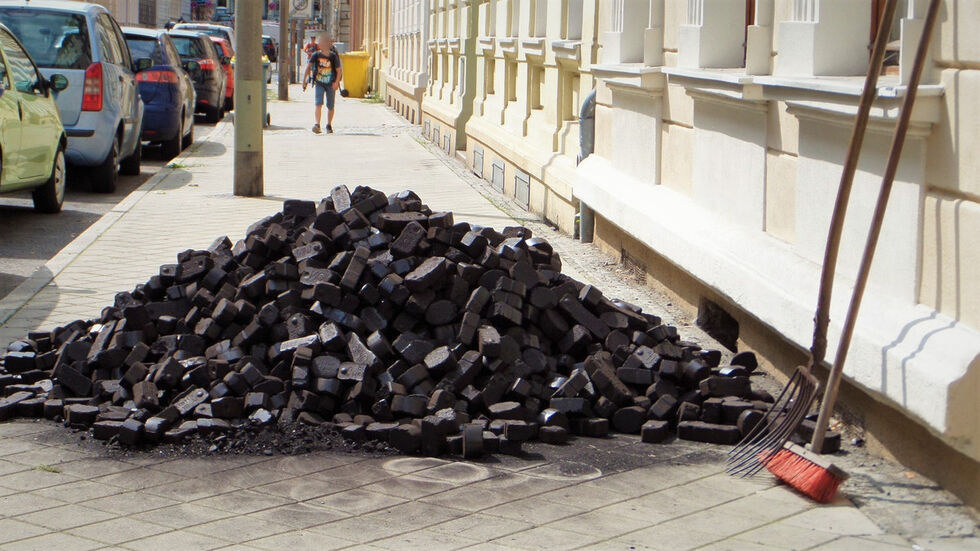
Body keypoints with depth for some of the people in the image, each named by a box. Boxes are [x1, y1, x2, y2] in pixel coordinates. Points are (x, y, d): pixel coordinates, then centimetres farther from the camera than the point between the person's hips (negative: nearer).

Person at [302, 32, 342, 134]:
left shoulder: (333, 56, -6)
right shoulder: (316, 55, -2)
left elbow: (339, 70, -6)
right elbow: (308, 66, -4)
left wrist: (336, 82, -18)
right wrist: (304, 80, -13)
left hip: (330, 84, 0)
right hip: (319, 83, 0)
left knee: (330, 106, 8)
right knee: (318, 103, -16)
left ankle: (329, 125, 26)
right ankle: (317, 124, -23)